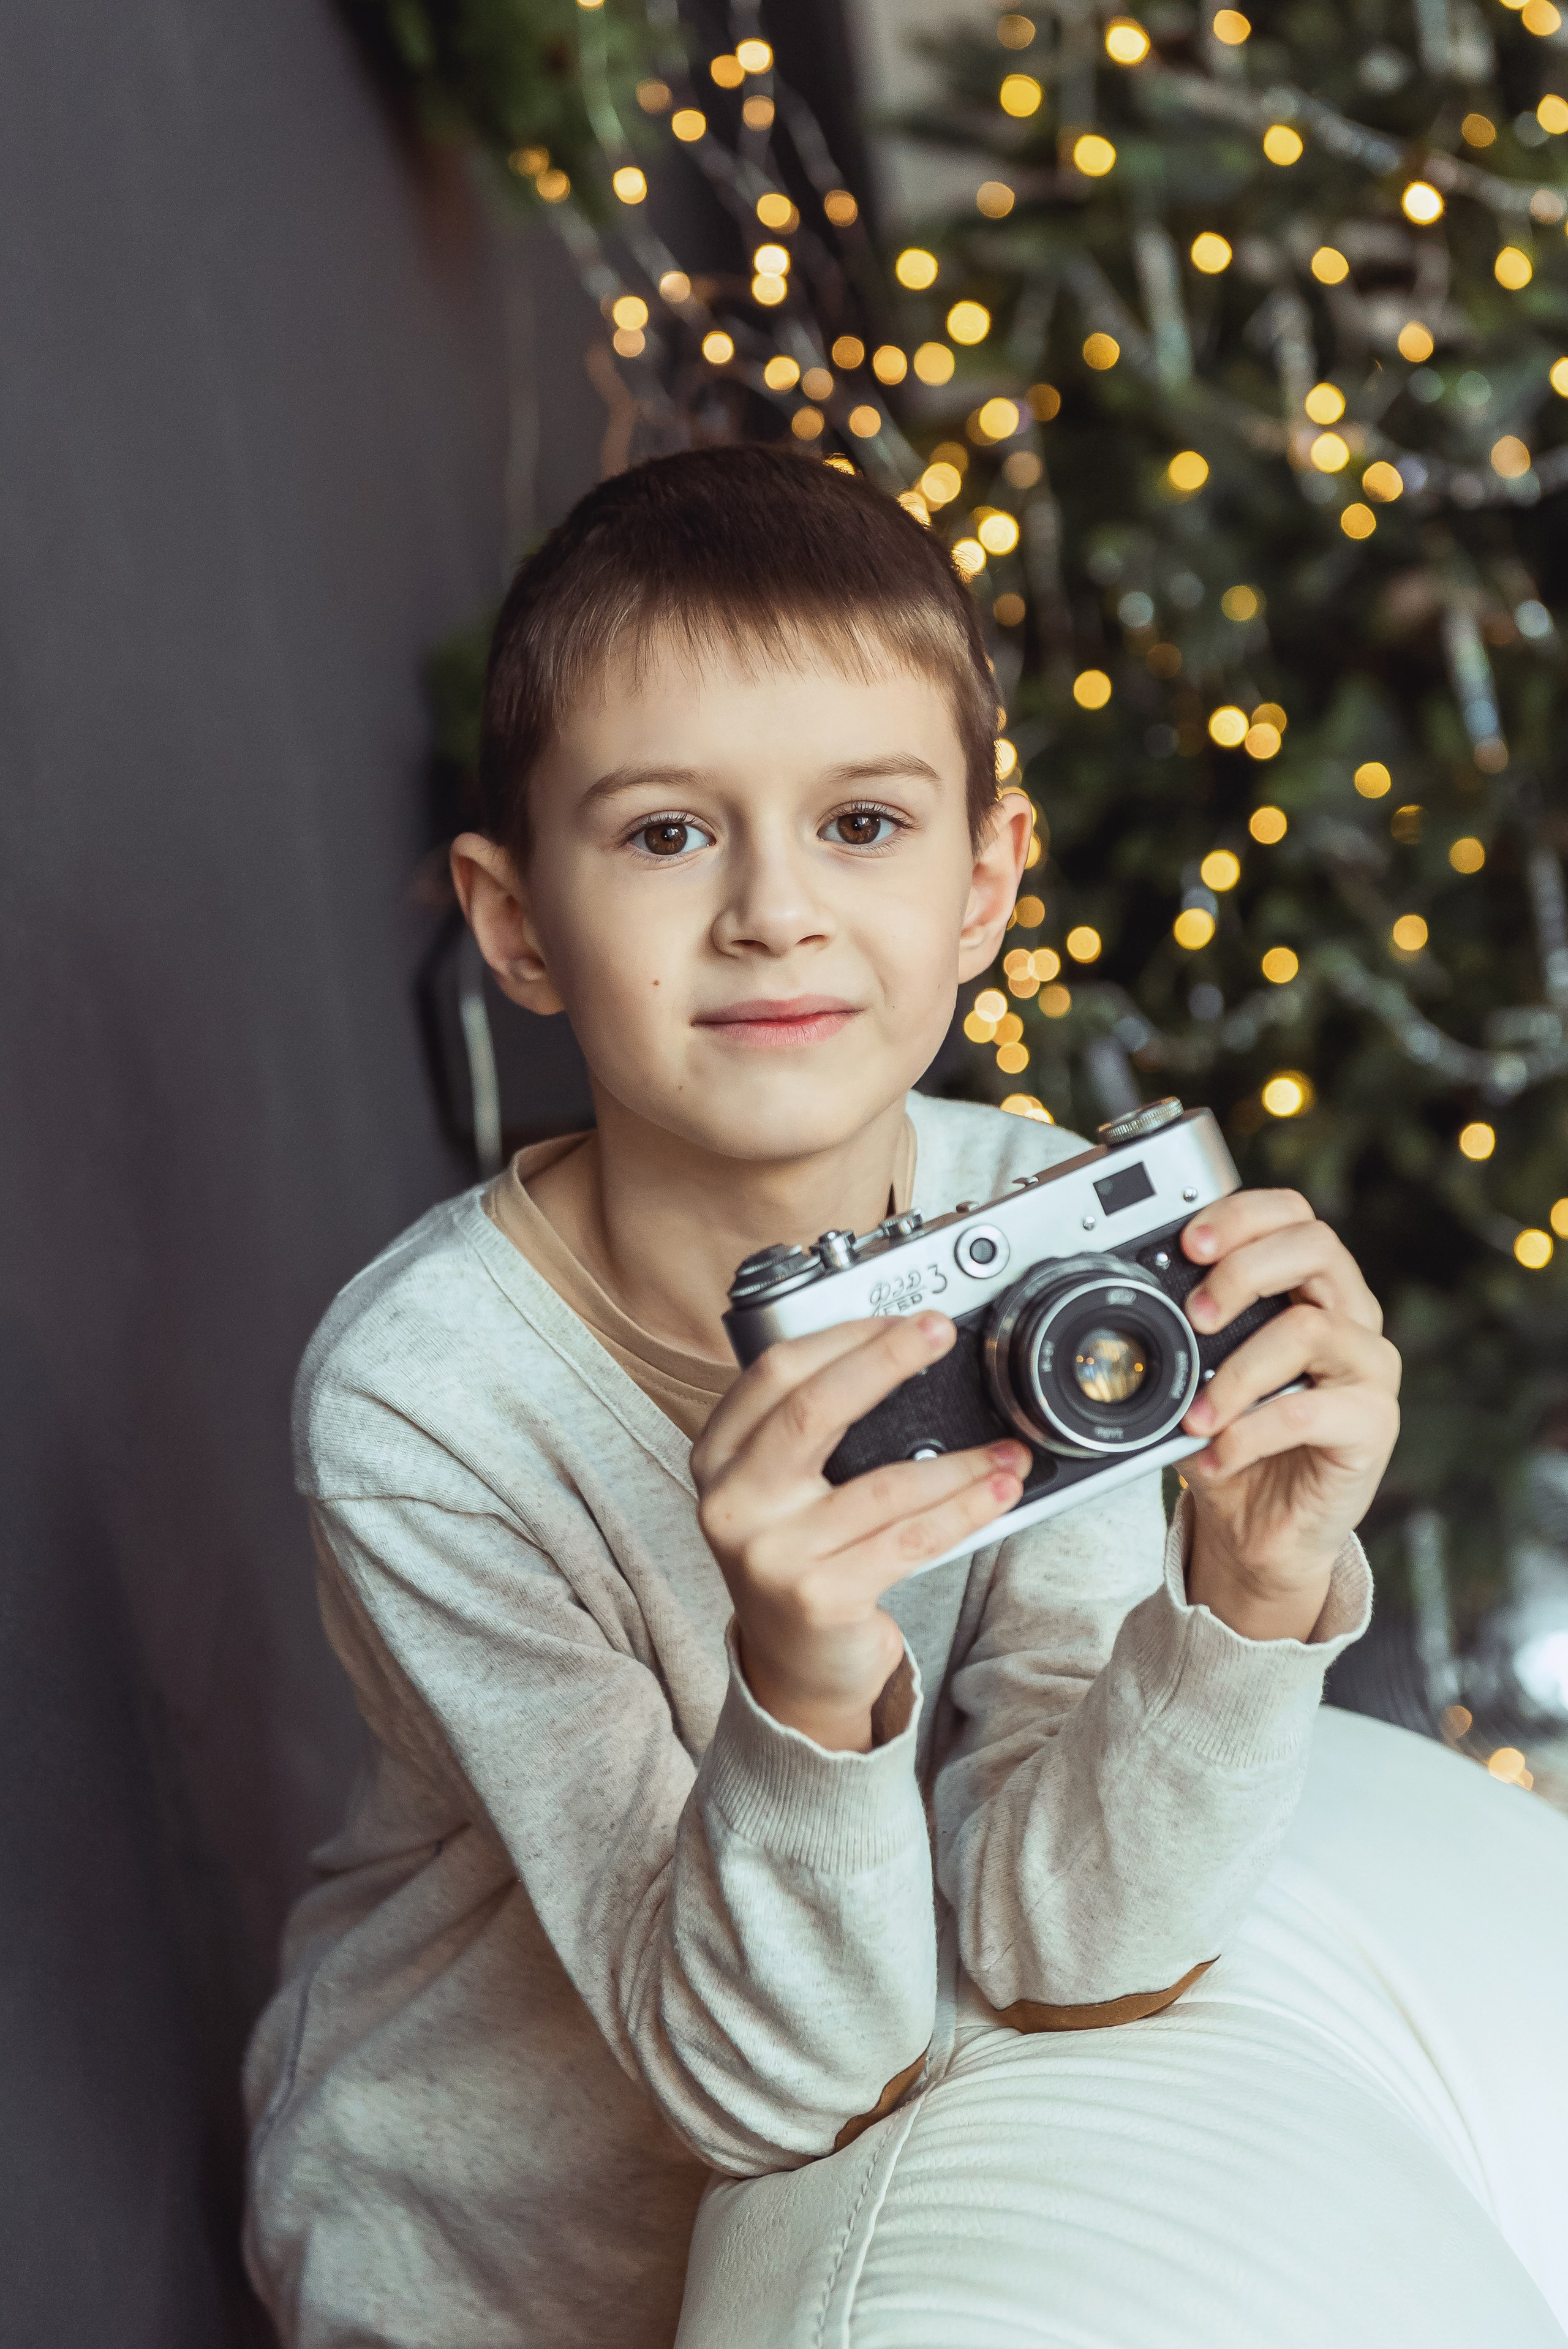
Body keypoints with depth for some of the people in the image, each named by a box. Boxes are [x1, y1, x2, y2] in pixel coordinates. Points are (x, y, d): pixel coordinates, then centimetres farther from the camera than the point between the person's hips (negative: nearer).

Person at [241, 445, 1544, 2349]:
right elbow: (768, 2081, -24)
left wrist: (1248, 1594, -33)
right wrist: (807, 1693, -41)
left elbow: (1060, 1950, -18)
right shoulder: (422, 1394, -26)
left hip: (914, 2158, 3)